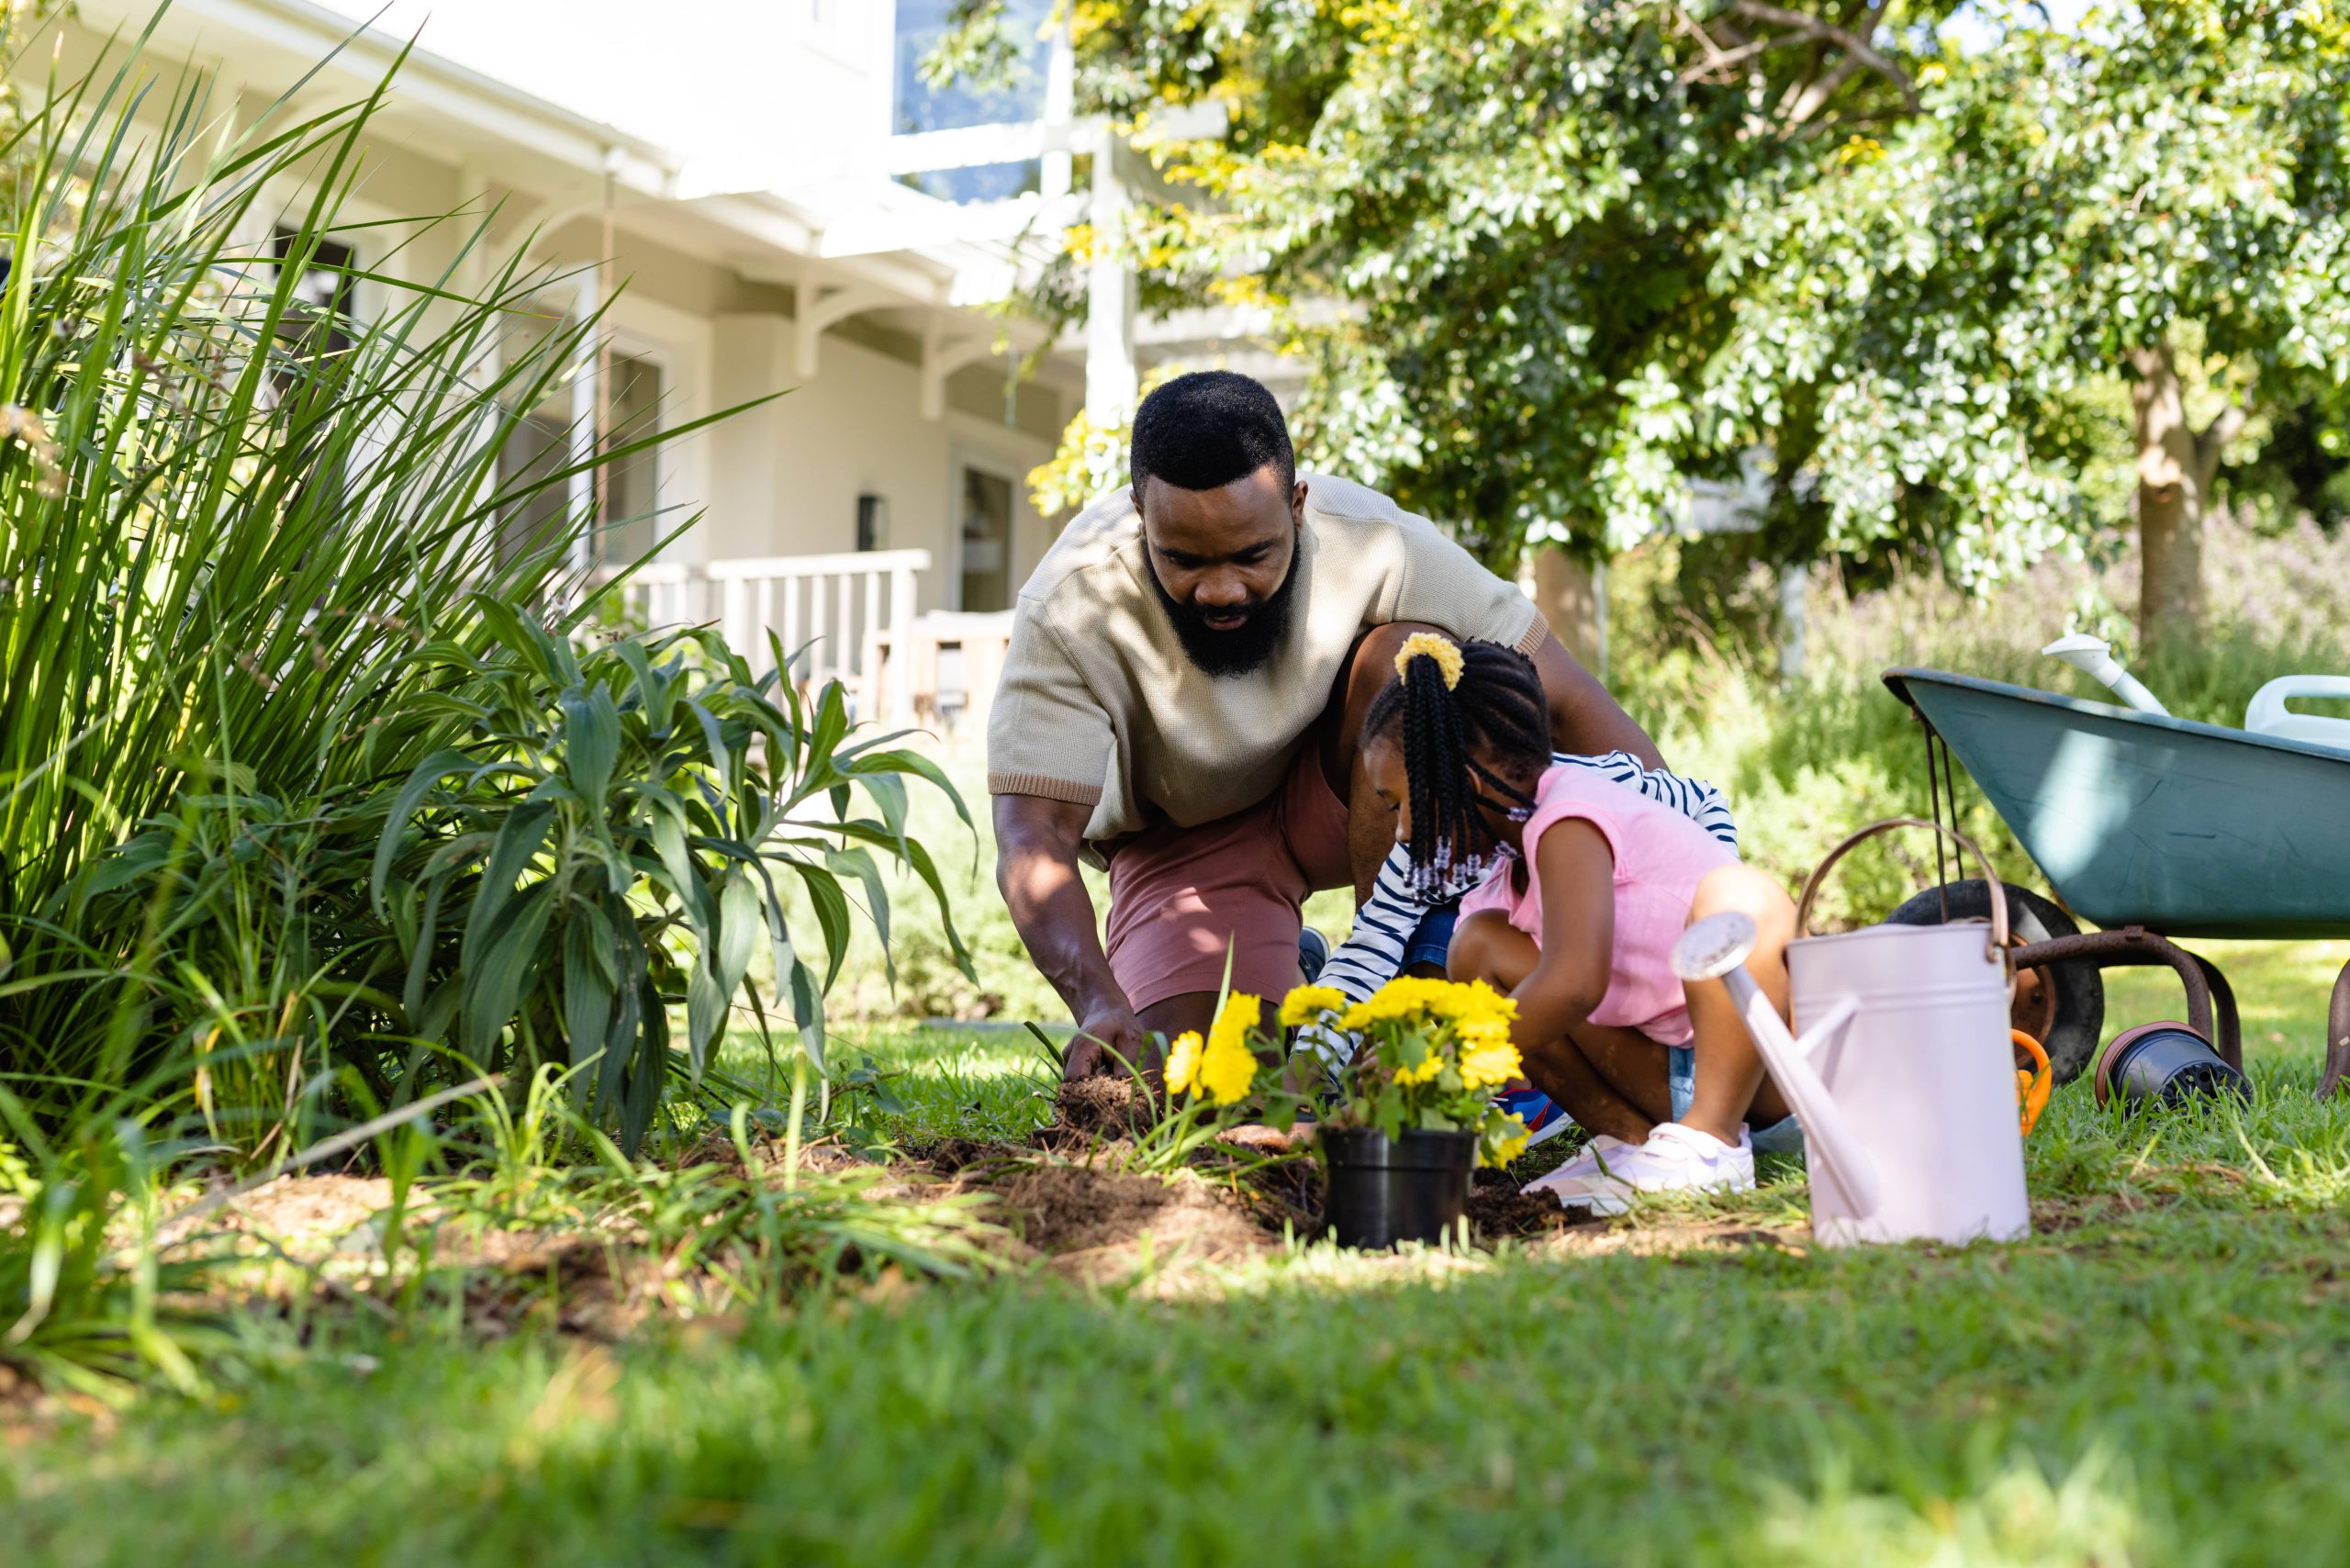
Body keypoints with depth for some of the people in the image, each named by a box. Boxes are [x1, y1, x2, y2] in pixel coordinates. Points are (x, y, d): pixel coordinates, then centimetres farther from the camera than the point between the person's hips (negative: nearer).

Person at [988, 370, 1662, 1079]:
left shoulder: (1373, 543, -28)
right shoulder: (1069, 611, -29)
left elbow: (1564, 699, -25)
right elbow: (1034, 840, -32)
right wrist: (1099, 1003, -49)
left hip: (1344, 793, 1)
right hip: (1187, 839, 0)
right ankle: (1283, 979, 15)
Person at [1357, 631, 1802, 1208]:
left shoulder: (1570, 819, -18)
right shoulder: (1511, 872, 11)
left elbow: (1572, 984, -33)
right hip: (1676, 1081, 8)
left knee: (1736, 897, -37)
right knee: (1480, 949, -2)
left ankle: (1710, 1140, -25)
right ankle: (1634, 1138, -4)